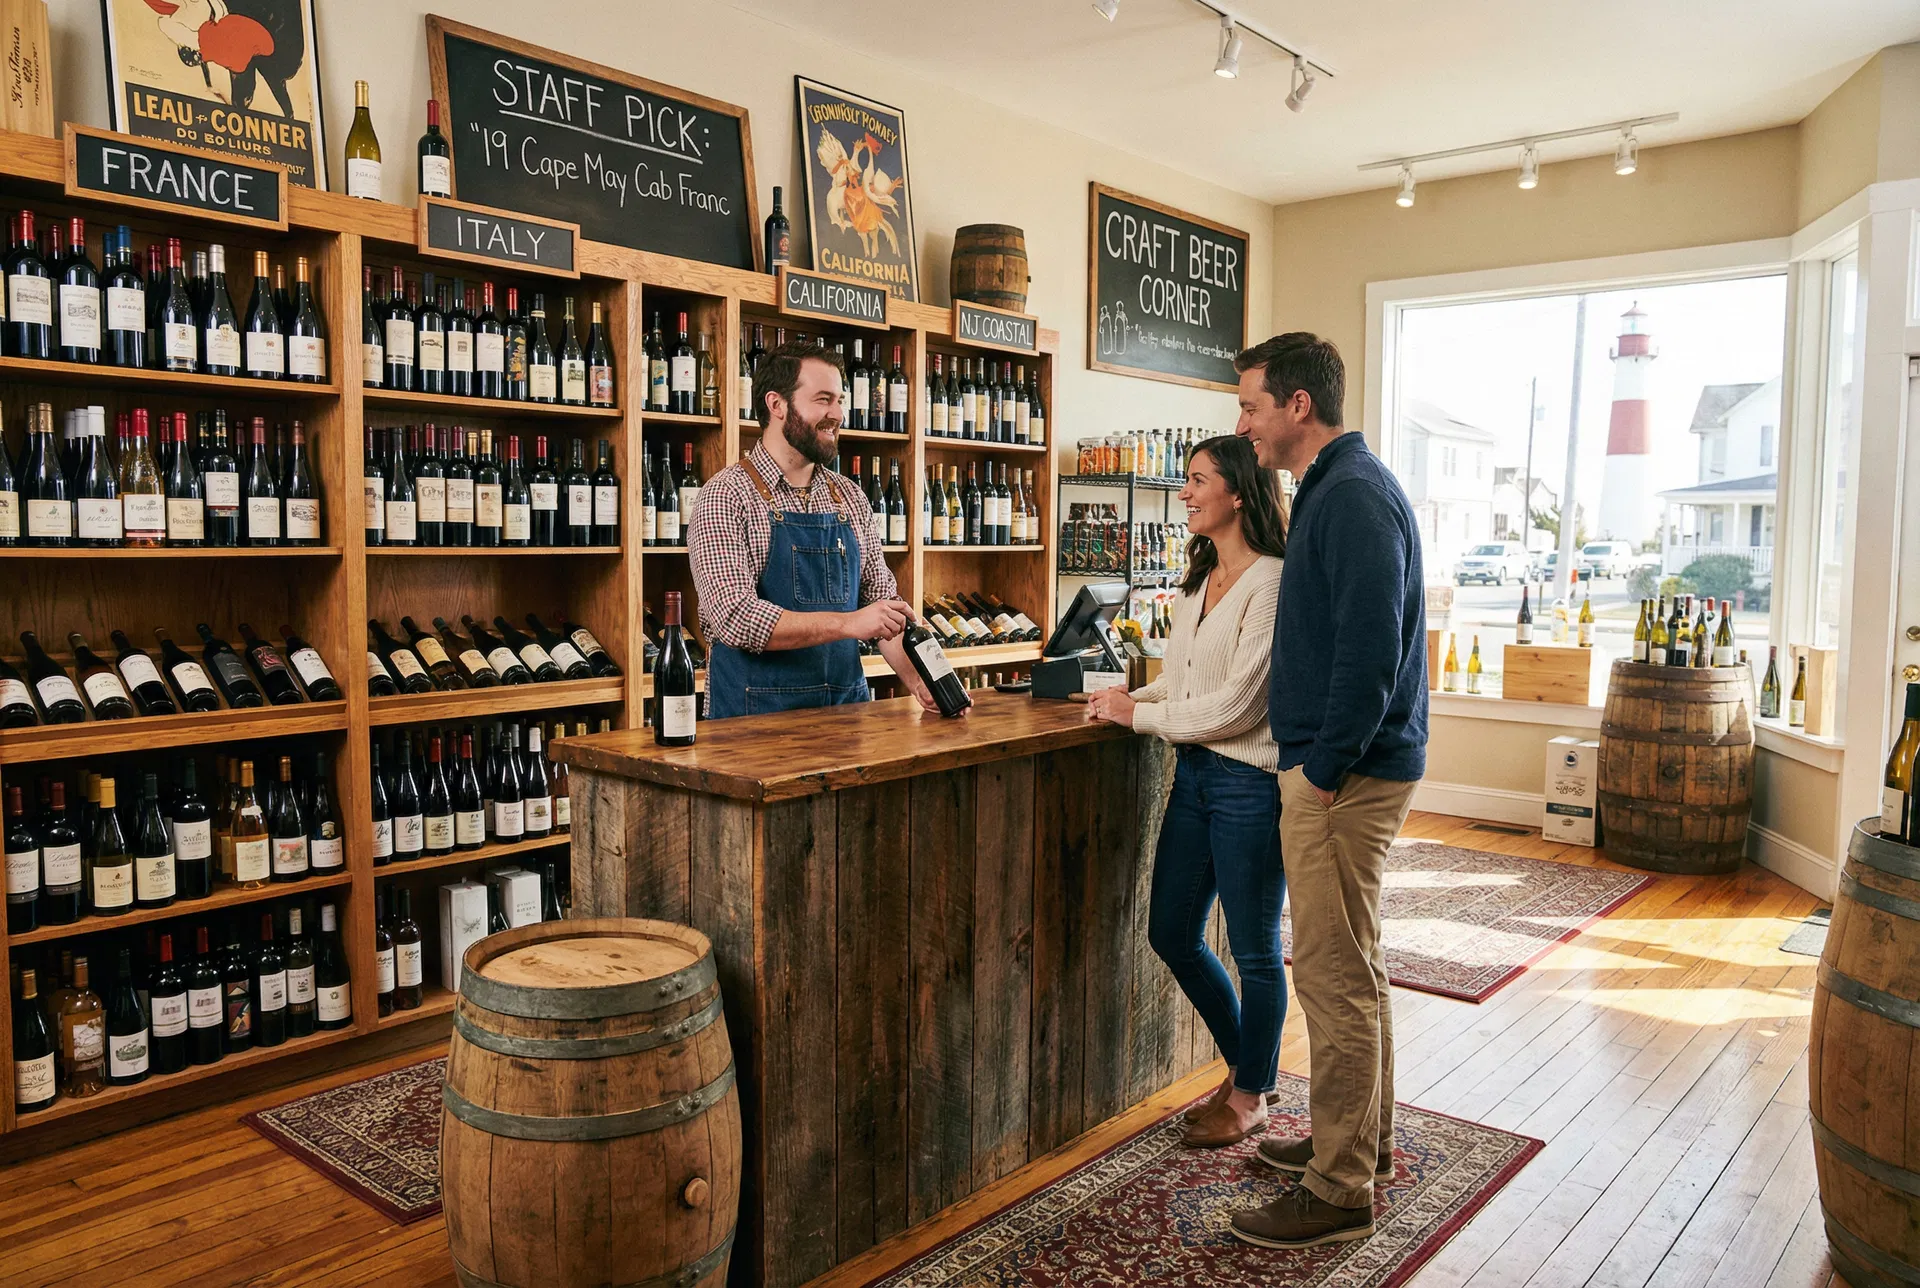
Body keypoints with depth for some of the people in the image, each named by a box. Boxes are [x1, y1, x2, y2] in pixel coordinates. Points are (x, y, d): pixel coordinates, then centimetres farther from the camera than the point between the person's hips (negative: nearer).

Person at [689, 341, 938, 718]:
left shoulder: (850, 498, 10)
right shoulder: (726, 495, -9)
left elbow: (882, 598, 12)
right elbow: (735, 618, -20)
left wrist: (917, 681, -3)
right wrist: (847, 623, -26)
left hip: (847, 702, 5)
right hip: (756, 713, -5)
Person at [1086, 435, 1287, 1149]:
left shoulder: (1270, 583, -16)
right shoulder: (1198, 579, 12)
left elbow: (1235, 706, -19)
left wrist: (1138, 715, -11)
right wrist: (1129, 696, 0)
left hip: (1250, 783, -9)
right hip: (1193, 773, 9)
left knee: (1254, 950, 8)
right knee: (1172, 934, 16)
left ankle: (1251, 1097, 28)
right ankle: (1242, 1066, 37)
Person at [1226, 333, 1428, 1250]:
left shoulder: (1352, 497, -17)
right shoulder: (1339, 488, 16)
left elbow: (1370, 649, -25)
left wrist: (1325, 768, -18)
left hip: (1345, 775, -11)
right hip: (1348, 767, 11)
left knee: (1334, 975, -2)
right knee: (1354, 968, 20)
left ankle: (1340, 1191, 10)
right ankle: (1361, 1140, 35)